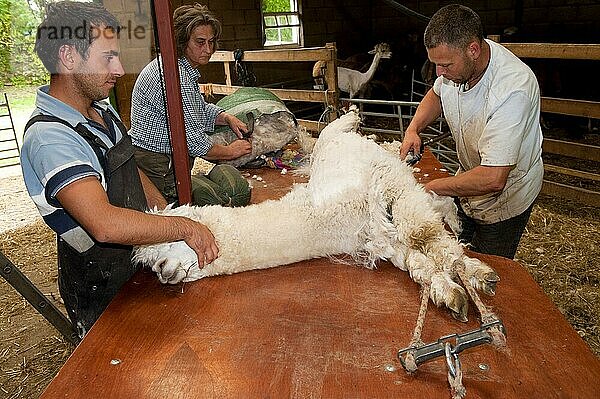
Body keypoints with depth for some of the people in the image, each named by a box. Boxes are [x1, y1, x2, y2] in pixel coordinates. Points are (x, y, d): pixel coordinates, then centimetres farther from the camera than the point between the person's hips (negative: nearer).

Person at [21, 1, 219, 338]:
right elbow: (105, 224, -41)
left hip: (138, 261, 8)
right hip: (102, 290, -8)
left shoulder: (103, 111, 2)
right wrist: (184, 227, -33)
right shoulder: (48, 137, -29)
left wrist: (169, 212, 2)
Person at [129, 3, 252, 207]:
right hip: (157, 166, -10)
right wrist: (230, 151, -5)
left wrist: (227, 118, 8)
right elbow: (192, 140, -21)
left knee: (239, 188, -2)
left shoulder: (186, 70, 13)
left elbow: (200, 108, 28)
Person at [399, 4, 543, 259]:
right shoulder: (455, 61, -15)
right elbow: (436, 94, 11)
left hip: (505, 196, -6)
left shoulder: (513, 89, -38)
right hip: (469, 180, 7)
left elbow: (492, 179, -41)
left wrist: (430, 188, -32)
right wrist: (413, 128, -8)